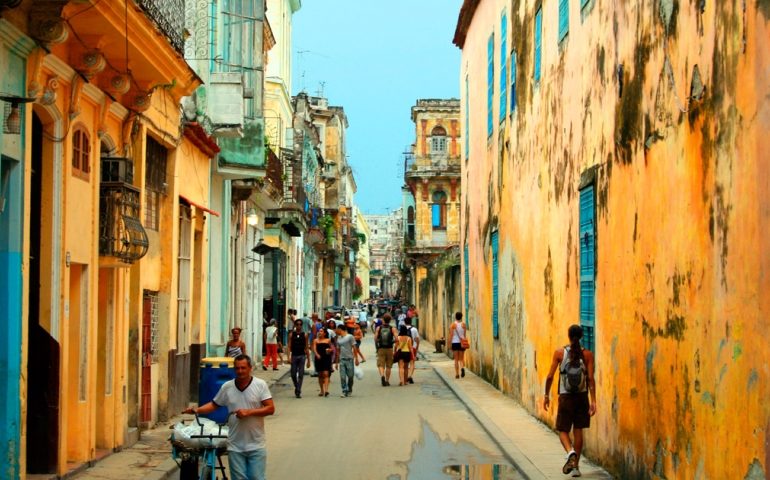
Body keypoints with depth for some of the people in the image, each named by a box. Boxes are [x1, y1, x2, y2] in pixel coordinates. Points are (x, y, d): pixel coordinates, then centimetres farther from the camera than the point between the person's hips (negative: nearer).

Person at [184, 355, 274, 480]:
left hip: (256, 446, -2)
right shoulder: (227, 387, 2)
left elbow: (271, 409, -9)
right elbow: (214, 404, 14)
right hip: (235, 446, 2)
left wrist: (249, 412, -18)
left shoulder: (260, 385, -5)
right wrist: (197, 410, -3)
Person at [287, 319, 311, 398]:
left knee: (300, 375, -5)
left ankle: (298, 392, -4)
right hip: (294, 356, 0)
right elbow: (289, 347, 1)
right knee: (293, 374, 4)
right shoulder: (291, 335, 4)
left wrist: (308, 360, 5)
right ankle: (296, 387, 29)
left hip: (302, 356, 0)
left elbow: (306, 348, 7)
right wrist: (289, 357, -12)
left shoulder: (304, 335, 5)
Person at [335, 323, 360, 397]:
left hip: (349, 359, -4)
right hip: (341, 360, 4)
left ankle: (349, 390, 22)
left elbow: (354, 348, -3)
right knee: (342, 377, -5)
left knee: (350, 376, 3)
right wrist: (337, 362, 17)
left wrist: (356, 359, -8)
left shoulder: (350, 337, -2)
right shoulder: (338, 339, 14)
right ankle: (344, 391, -2)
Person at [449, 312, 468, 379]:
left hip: (455, 343, -1)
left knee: (456, 359, 7)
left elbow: (451, 335, -7)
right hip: (461, 343, 1)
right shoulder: (463, 325, 1)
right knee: (461, 358, 9)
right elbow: (465, 335, 3)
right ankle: (462, 367, -21)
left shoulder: (453, 325, -5)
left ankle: (457, 374, 5)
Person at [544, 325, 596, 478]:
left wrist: (547, 395, 8)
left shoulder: (559, 352, -4)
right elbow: (590, 378, -8)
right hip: (582, 396, 2)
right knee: (578, 430, 12)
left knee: (563, 430, 7)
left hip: (565, 397, -2)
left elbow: (550, 376, -4)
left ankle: (570, 452, -24)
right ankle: (576, 466, 15)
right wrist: (593, 401, -7)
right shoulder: (587, 354, -3)